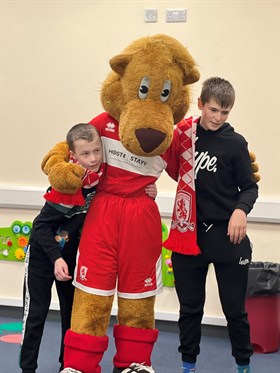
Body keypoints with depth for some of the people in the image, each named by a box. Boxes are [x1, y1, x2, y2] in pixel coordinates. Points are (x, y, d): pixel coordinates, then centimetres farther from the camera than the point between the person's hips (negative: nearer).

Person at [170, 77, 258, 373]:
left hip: (226, 234, -3)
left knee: (234, 308, 7)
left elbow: (249, 187, -4)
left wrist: (241, 210, -22)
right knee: (190, 307, 13)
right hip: (188, 232, 3)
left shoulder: (235, 143, -6)